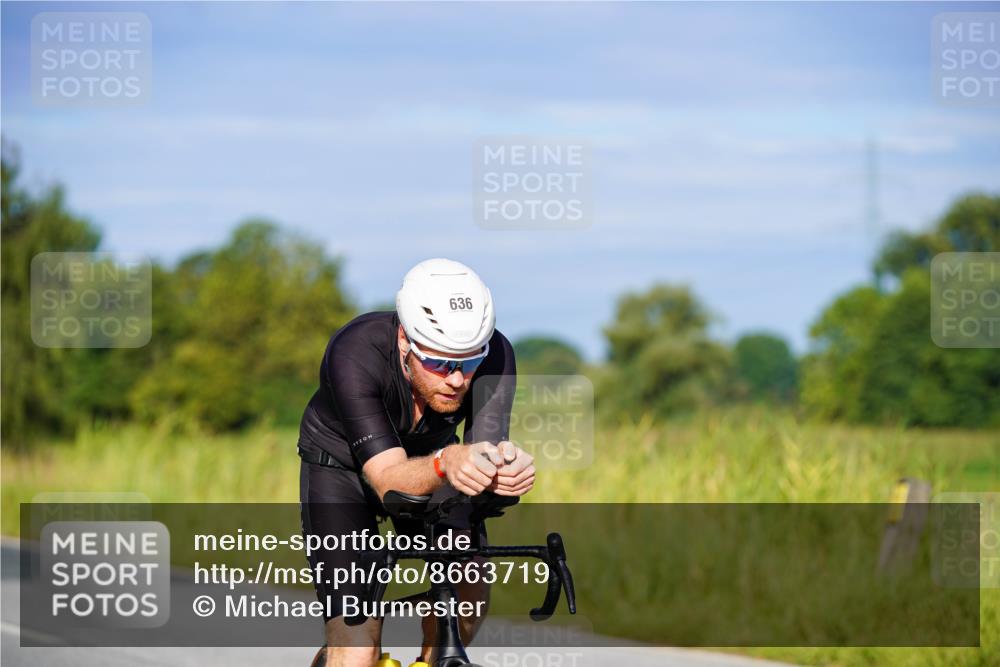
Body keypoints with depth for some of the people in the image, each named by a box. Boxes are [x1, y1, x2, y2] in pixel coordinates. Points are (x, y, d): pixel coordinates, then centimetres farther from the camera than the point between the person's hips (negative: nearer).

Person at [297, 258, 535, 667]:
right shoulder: (354, 356, -37)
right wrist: (446, 463, -63)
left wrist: (507, 469, -57)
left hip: (428, 457, 4)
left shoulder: (494, 355, -28)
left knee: (467, 591, -17)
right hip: (342, 466, -4)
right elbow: (389, 480, -42)